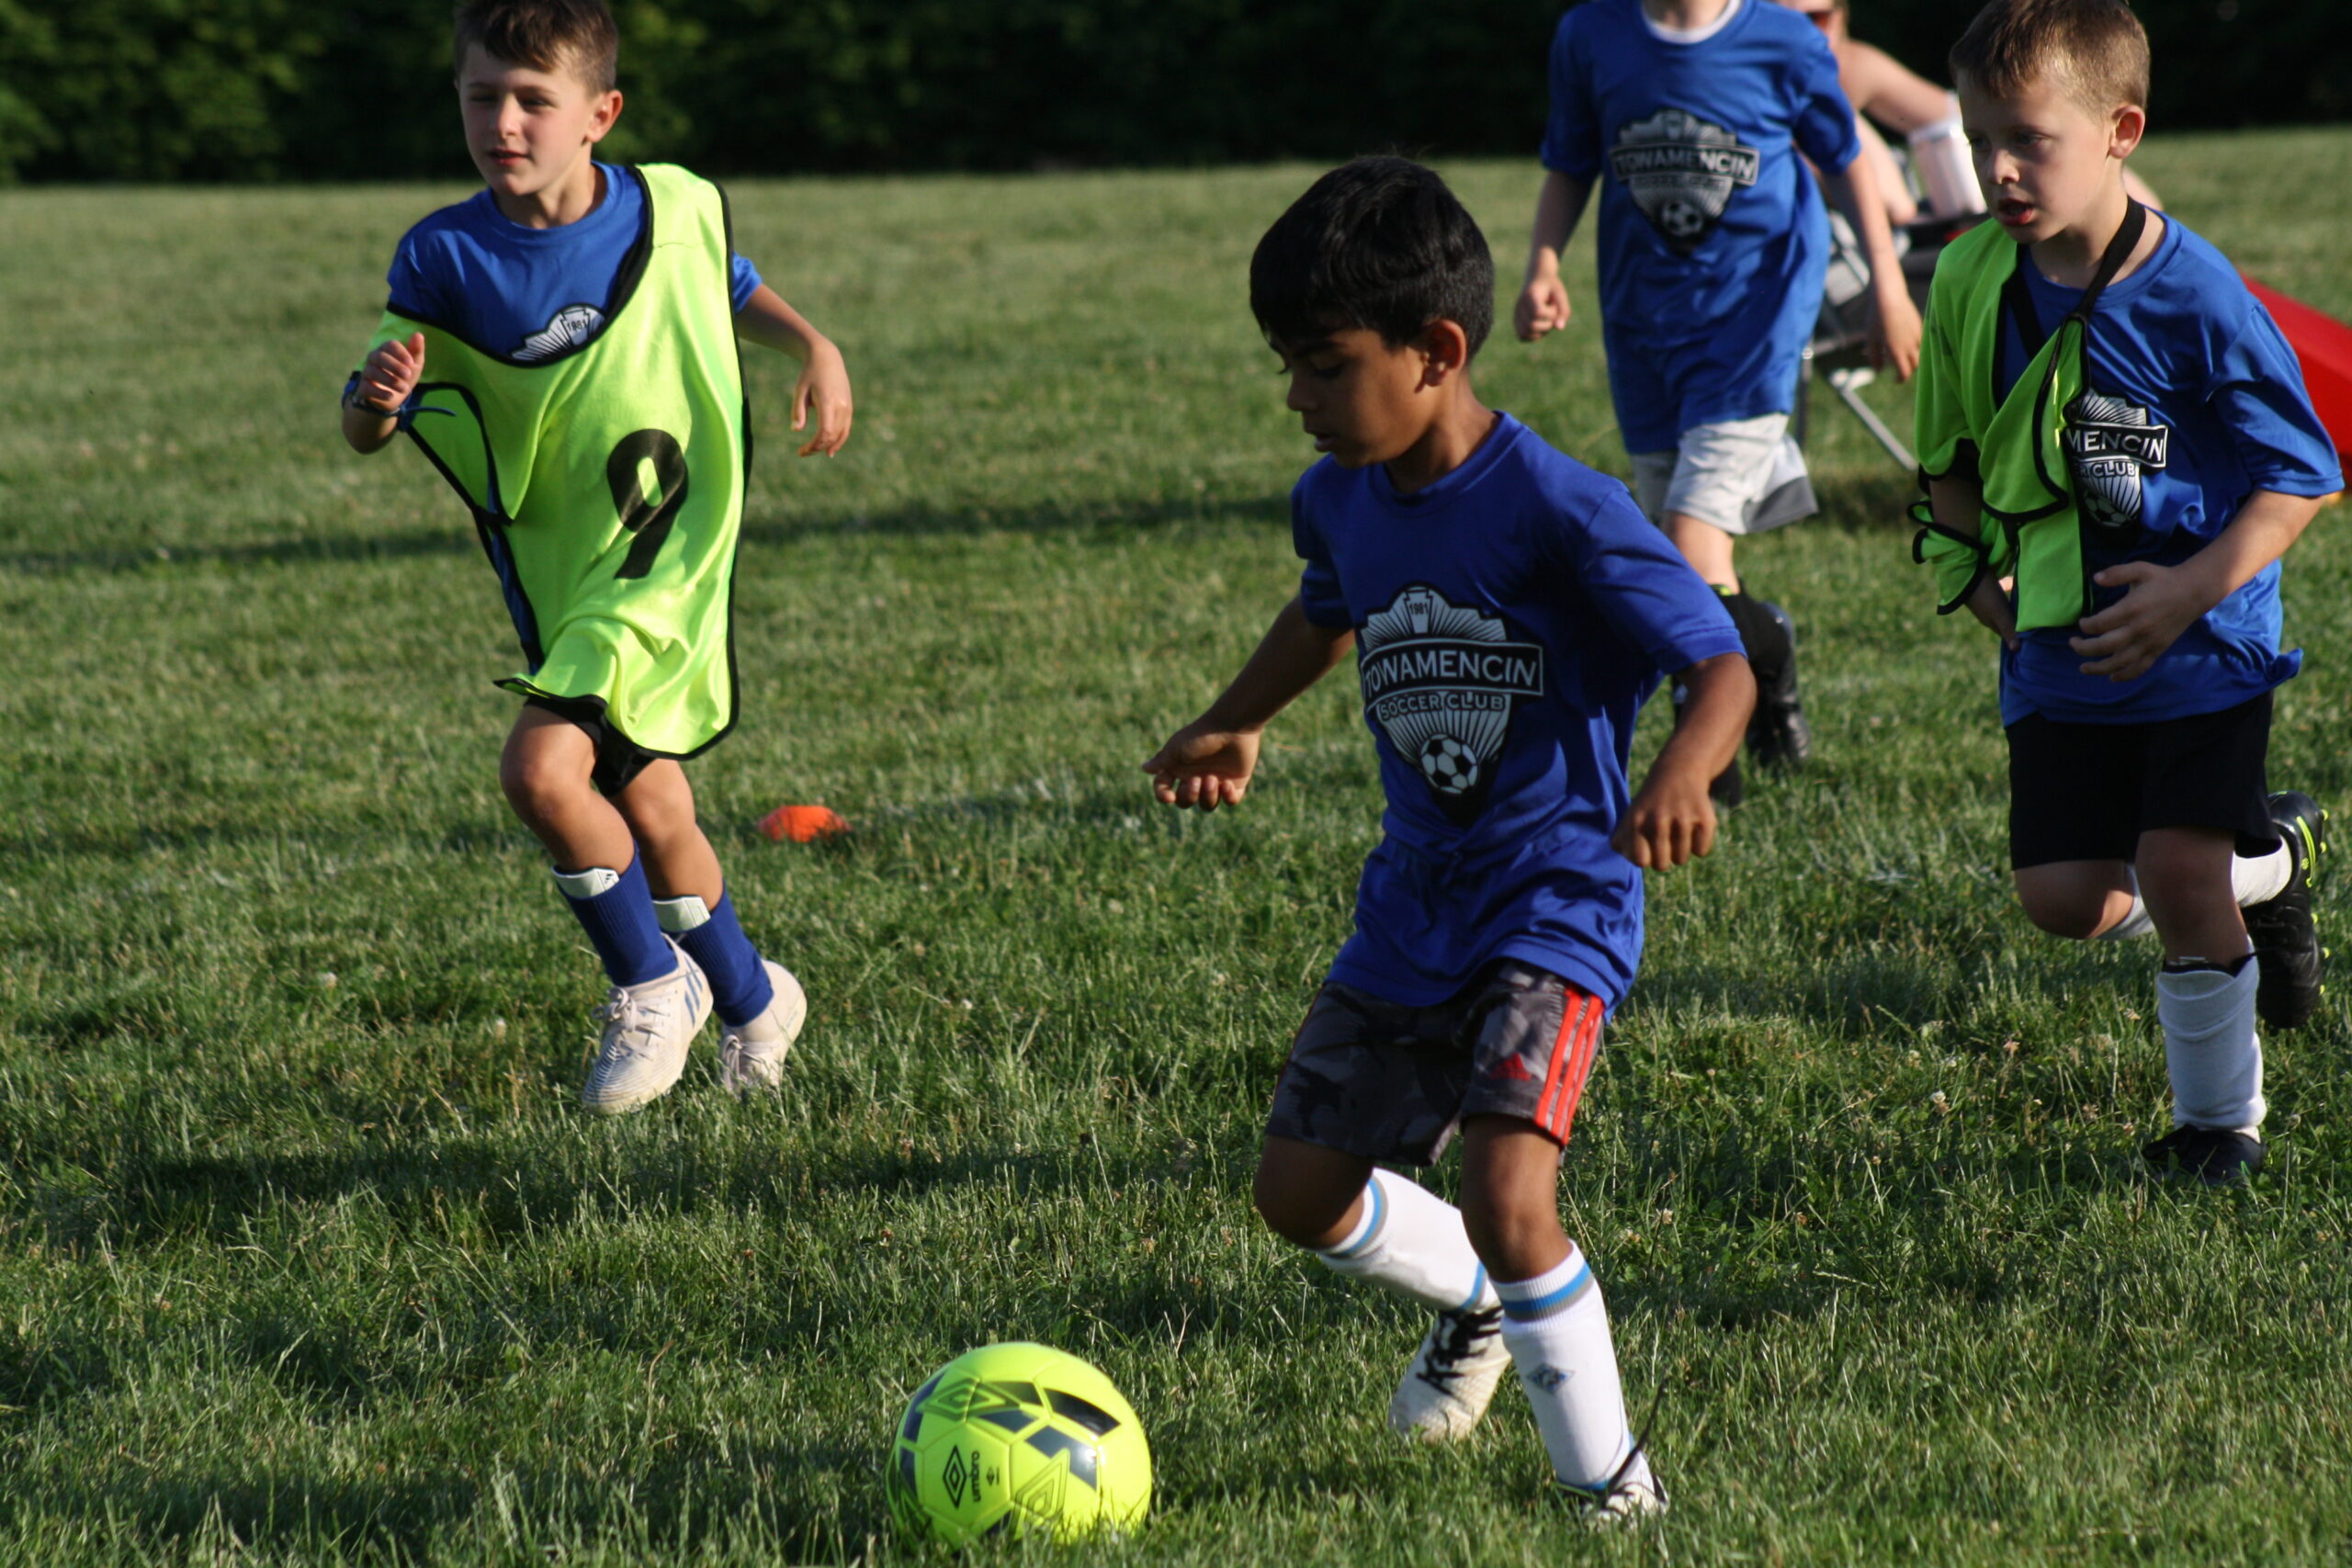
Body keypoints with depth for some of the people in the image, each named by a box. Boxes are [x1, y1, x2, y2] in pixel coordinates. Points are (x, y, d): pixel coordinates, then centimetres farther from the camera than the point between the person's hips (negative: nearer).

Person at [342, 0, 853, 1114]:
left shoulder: (676, 208, -9)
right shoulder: (445, 259, -10)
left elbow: (730, 289, 17)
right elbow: (364, 433, -9)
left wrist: (812, 349, 1)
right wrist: (377, 398, -31)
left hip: (669, 554, -3)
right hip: (554, 574, 3)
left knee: (542, 767, -22)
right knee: (645, 807, 15)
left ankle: (652, 982, 0)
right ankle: (751, 1000, 39)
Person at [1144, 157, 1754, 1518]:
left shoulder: (1559, 512, -21)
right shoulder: (1341, 501, 1)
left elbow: (1721, 666, -22)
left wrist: (1683, 776, -41)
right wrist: (1236, 727, 22)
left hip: (1556, 896, -8)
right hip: (1414, 899, 8)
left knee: (1508, 1193, -23)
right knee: (1302, 1184, 11)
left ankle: (1611, 1480, -5)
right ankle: (1476, 1302, 40)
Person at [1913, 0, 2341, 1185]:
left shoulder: (2191, 298, -18)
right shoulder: (1972, 282, -4)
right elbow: (1950, 461, 13)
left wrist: (2192, 590, -22)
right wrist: (1981, 583, 0)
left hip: (2201, 643, -5)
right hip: (2056, 652, 5)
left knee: (2180, 878, -12)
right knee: (2065, 897, 0)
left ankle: (2218, 1120, 10)